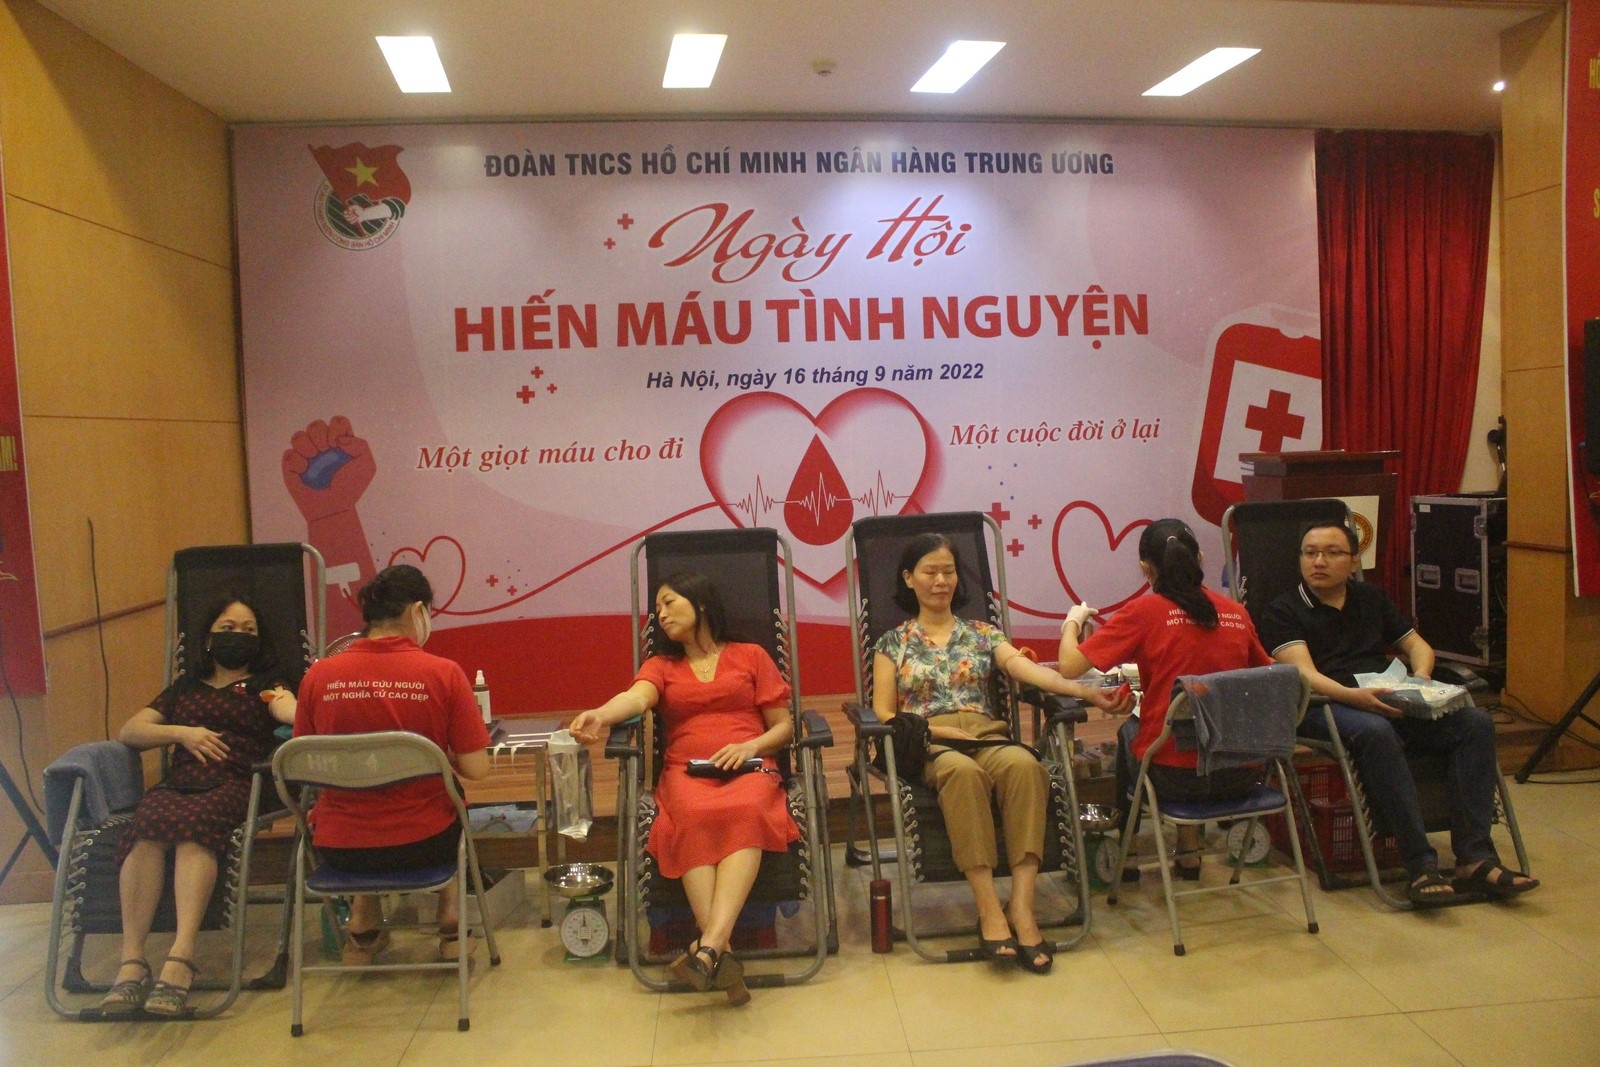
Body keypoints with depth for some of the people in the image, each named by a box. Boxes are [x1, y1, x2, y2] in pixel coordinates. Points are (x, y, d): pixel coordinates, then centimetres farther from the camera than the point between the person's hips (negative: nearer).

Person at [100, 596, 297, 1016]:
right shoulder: (184, 686, 30)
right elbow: (128, 732, 24)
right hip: (178, 783, 3)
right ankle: (131, 960, -39)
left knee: (193, 824, -37)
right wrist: (182, 732, 5)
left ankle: (181, 956, -48)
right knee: (148, 826, -32)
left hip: (235, 785, -3)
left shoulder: (265, 682, 19)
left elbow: (290, 709, -5)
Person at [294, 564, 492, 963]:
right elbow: (476, 770, -12)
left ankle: (364, 928, 35)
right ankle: (451, 923, 31)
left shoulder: (318, 675, -8)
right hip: (422, 844, -2)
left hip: (339, 849, 2)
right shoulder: (444, 673, -14)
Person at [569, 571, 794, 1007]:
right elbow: (637, 697, -3)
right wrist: (600, 716, -26)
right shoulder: (661, 666, 22)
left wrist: (750, 746, -6)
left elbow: (784, 726, 15)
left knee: (745, 813, -37)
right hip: (686, 772, 1)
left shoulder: (751, 656, 20)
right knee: (695, 819, -36)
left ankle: (708, 947, -49)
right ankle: (722, 952, -43)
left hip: (748, 768, -1)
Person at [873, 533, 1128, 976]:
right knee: (962, 771, -39)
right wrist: (936, 729, -11)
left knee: (1025, 765, -34)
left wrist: (1082, 689, -19)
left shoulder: (982, 634, 19)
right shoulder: (893, 643, 16)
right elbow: (884, 714, 7)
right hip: (926, 745, -2)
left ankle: (1021, 905, -37)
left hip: (987, 736, 2)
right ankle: (989, 909, -37)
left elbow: (1026, 667, 0)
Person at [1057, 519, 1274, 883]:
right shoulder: (1236, 613, 2)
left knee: (1129, 730, 30)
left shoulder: (1143, 611, -9)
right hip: (1240, 774, 3)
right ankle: (1189, 851, 40)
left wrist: (1073, 620, 7)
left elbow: (1070, 666, -12)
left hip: (1173, 775, -3)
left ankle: (1126, 854, 40)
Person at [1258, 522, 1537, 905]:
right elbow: (1303, 673, -9)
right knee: (1375, 732, -38)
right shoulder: (1284, 611, 5)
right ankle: (1421, 866, -36)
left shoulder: (1371, 598, 25)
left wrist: (1420, 676, 0)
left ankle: (1475, 859, -21)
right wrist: (1353, 696, -27)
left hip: (1392, 700, 6)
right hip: (1327, 705, -6)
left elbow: (1418, 646, 24)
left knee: (1475, 722, -18)